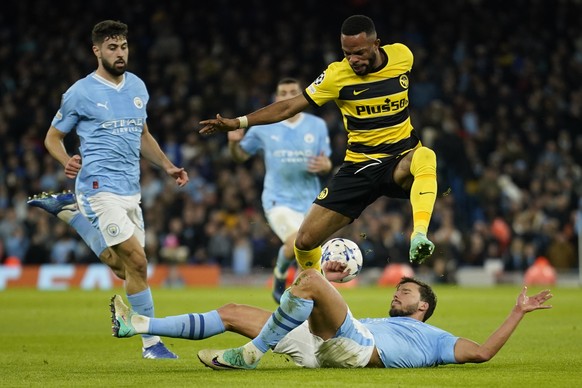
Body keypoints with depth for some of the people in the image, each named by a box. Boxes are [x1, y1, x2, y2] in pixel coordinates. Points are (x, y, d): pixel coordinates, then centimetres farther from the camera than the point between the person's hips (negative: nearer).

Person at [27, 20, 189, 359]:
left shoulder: (137, 86, 12)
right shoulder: (81, 93, -5)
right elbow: (53, 137, 3)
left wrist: (167, 166, 14)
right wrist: (67, 161, -17)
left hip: (131, 190, 7)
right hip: (100, 188, -7)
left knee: (123, 269, 14)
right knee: (137, 262, -14)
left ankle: (70, 210, 28)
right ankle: (152, 343, -5)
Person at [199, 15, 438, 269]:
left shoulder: (403, 55, -6)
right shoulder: (337, 74, -9)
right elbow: (290, 106, -4)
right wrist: (239, 122, -11)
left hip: (402, 159, -1)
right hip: (359, 165, 1)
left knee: (425, 157, -40)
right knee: (305, 241, -5)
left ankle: (419, 237, -53)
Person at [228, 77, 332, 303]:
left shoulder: (317, 125, 4)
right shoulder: (263, 128, 0)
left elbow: (326, 165, 7)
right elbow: (240, 157, 9)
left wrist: (324, 166, -17)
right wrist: (234, 142, -13)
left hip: (309, 202, 3)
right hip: (278, 200, -3)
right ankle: (280, 274, 2)